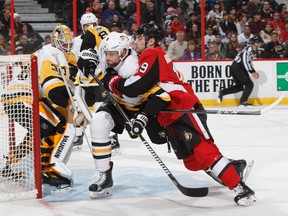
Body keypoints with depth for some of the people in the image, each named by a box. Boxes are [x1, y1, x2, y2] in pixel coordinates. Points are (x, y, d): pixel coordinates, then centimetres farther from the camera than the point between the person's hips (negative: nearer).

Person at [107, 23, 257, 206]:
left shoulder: (152, 54, -6)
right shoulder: (150, 58, 25)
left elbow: (139, 86, -18)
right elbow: (150, 95, 21)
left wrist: (116, 83, 0)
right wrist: (142, 117, 6)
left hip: (185, 109, -10)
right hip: (170, 118, 10)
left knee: (204, 150, -21)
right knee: (192, 162, 6)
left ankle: (241, 188, -24)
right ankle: (232, 168, 18)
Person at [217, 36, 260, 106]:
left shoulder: (253, 51, 19)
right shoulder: (249, 48, -13)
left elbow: (249, 61, 27)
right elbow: (245, 61, -21)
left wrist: (254, 71, 17)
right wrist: (252, 72, -22)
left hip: (235, 68, 10)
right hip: (237, 67, -10)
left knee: (239, 86, 16)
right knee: (249, 84, -7)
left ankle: (222, 92, 11)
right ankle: (243, 101, -7)